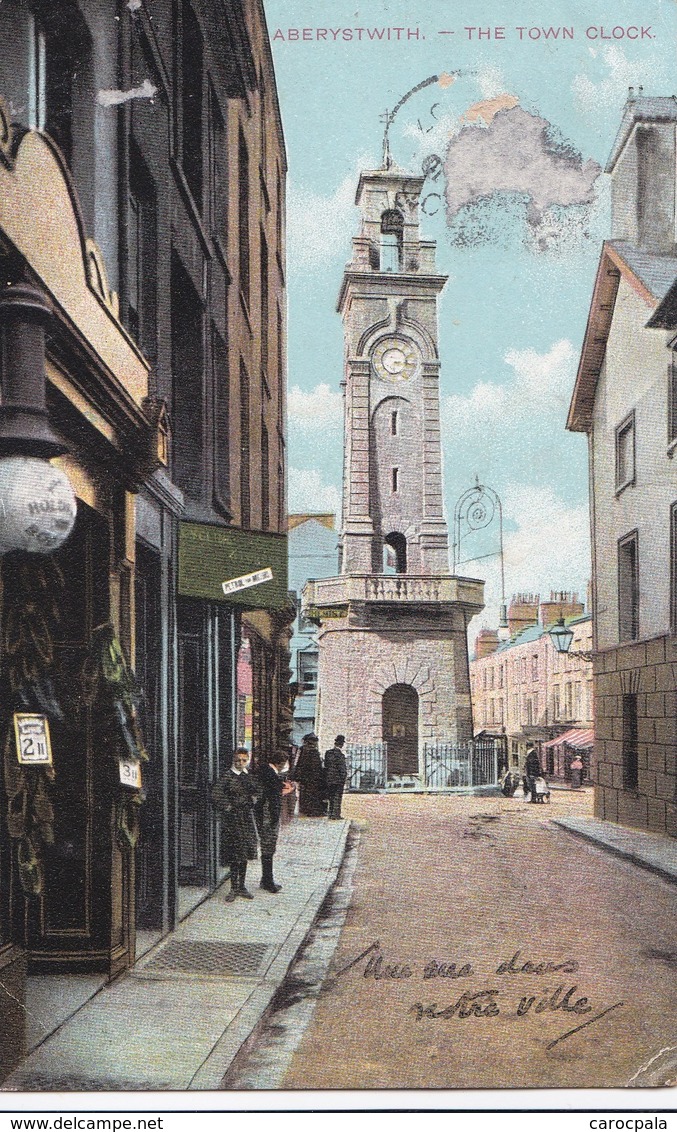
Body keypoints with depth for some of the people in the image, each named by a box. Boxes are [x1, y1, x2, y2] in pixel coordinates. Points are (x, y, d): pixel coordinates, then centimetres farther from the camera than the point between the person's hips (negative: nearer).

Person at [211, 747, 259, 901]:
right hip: (233, 819, -5)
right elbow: (216, 794, -15)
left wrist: (253, 800, 6)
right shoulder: (227, 776, -8)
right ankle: (234, 887, 5)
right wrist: (227, 807, -11)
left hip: (247, 817, 5)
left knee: (245, 853, 9)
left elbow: (256, 793, 22)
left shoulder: (249, 776, 8)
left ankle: (241, 886, 18)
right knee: (234, 855, -2)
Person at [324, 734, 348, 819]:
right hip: (338, 779, -6)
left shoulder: (327, 752, 5)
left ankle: (331, 814, 16)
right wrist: (343, 778, -7)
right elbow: (342, 768, -14)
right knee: (338, 797, -1)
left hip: (329, 779, 6)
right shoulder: (339, 753, -15)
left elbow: (325, 765, 11)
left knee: (331, 797, 13)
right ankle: (335, 815, -2)